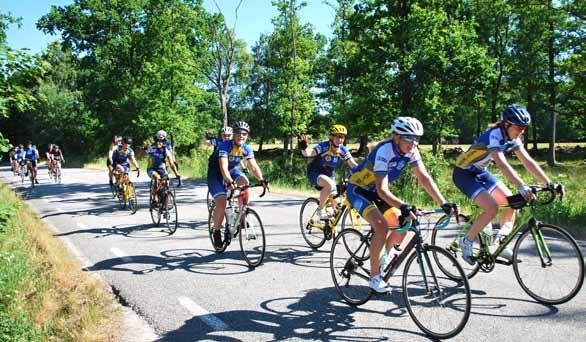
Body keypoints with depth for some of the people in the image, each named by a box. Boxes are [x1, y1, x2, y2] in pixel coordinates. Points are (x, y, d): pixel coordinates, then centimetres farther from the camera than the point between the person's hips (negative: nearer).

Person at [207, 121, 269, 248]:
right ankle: (216, 231, 1)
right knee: (221, 202, -20)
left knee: (245, 182, -27)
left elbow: (254, 167, -19)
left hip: (232, 169, 5)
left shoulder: (247, 149, -13)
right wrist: (230, 182, -58)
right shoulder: (225, 146, -29)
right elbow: (223, 167, -41)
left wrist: (261, 180, -39)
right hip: (216, 173, -5)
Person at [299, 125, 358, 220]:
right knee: (329, 184, -37)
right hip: (315, 173, -5)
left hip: (329, 174, 5)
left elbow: (353, 165, -14)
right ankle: (321, 209, -17)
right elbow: (308, 153, -37)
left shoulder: (343, 150, -11)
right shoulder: (324, 146, -25)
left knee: (335, 204, 0)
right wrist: (303, 148, -58)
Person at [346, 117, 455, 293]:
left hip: (375, 192, 8)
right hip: (358, 190, -8)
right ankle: (374, 277, -13)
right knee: (382, 225, -26)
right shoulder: (384, 152, -32)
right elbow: (382, 190, -38)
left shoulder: (411, 151, -10)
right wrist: (403, 206, -52)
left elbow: (424, 178, -11)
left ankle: (382, 258, 22)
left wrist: (443, 203, -21)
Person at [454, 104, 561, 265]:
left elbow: (528, 162, -4)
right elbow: (503, 165, -39)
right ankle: (466, 242, -4)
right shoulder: (494, 135, -27)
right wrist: (522, 187, -48)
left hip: (480, 172, 9)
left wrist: (550, 184, -11)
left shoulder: (513, 139, -2)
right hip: (464, 173, -8)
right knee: (491, 208, -22)